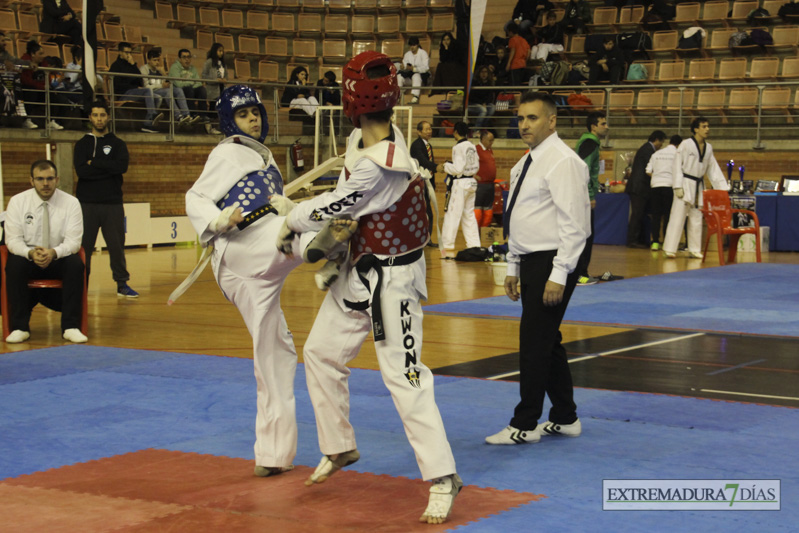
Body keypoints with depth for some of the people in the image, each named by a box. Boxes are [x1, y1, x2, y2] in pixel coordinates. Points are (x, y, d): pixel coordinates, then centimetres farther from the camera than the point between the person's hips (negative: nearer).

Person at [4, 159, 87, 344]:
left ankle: (71, 327, -25)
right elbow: (13, 239, -8)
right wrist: (31, 253, -31)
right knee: (14, 266, -33)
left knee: (76, 264, -32)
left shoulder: (71, 202, -5)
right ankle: (19, 327, -22)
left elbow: (73, 240, -11)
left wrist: (54, 253, -33)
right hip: (27, 258, 0)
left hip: (59, 259, 0)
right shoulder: (17, 202, -4)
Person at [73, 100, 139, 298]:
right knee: (83, 246, -1)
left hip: (113, 203, 0)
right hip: (87, 203, 0)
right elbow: (81, 171, -9)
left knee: (117, 245, 1)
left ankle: (122, 284, 8)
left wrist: (94, 163, -10)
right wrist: (108, 168, -9)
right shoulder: (82, 144, 9)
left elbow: (122, 166, -11)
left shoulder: (118, 144, 9)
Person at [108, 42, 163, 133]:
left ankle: (147, 124, -23)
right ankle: (152, 115, -46)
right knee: (148, 90, -30)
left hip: (134, 92, 7)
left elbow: (140, 79, 11)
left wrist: (133, 64, 2)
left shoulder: (130, 65, 24)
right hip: (123, 94, -7)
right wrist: (136, 88, -9)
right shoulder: (116, 65, 4)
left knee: (157, 98, -14)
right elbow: (118, 85, -6)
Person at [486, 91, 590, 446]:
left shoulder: (562, 162, -15)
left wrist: (558, 276, -22)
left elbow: (573, 224, -20)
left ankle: (525, 425, 3)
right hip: (531, 263, 10)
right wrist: (513, 268, 19)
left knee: (535, 343, -6)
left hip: (551, 263, -10)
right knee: (547, 341, 14)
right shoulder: (526, 164, 16)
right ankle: (565, 419, 25)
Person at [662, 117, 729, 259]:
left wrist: (723, 187, 8)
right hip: (685, 184, -6)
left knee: (696, 219, 10)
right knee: (678, 216, -9)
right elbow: (677, 165, -9)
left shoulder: (708, 148, 10)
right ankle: (670, 249, -8)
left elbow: (713, 170, 14)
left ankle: (694, 249, 18)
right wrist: (678, 186, -17)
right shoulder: (686, 144, -8)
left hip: (698, 186, 6)